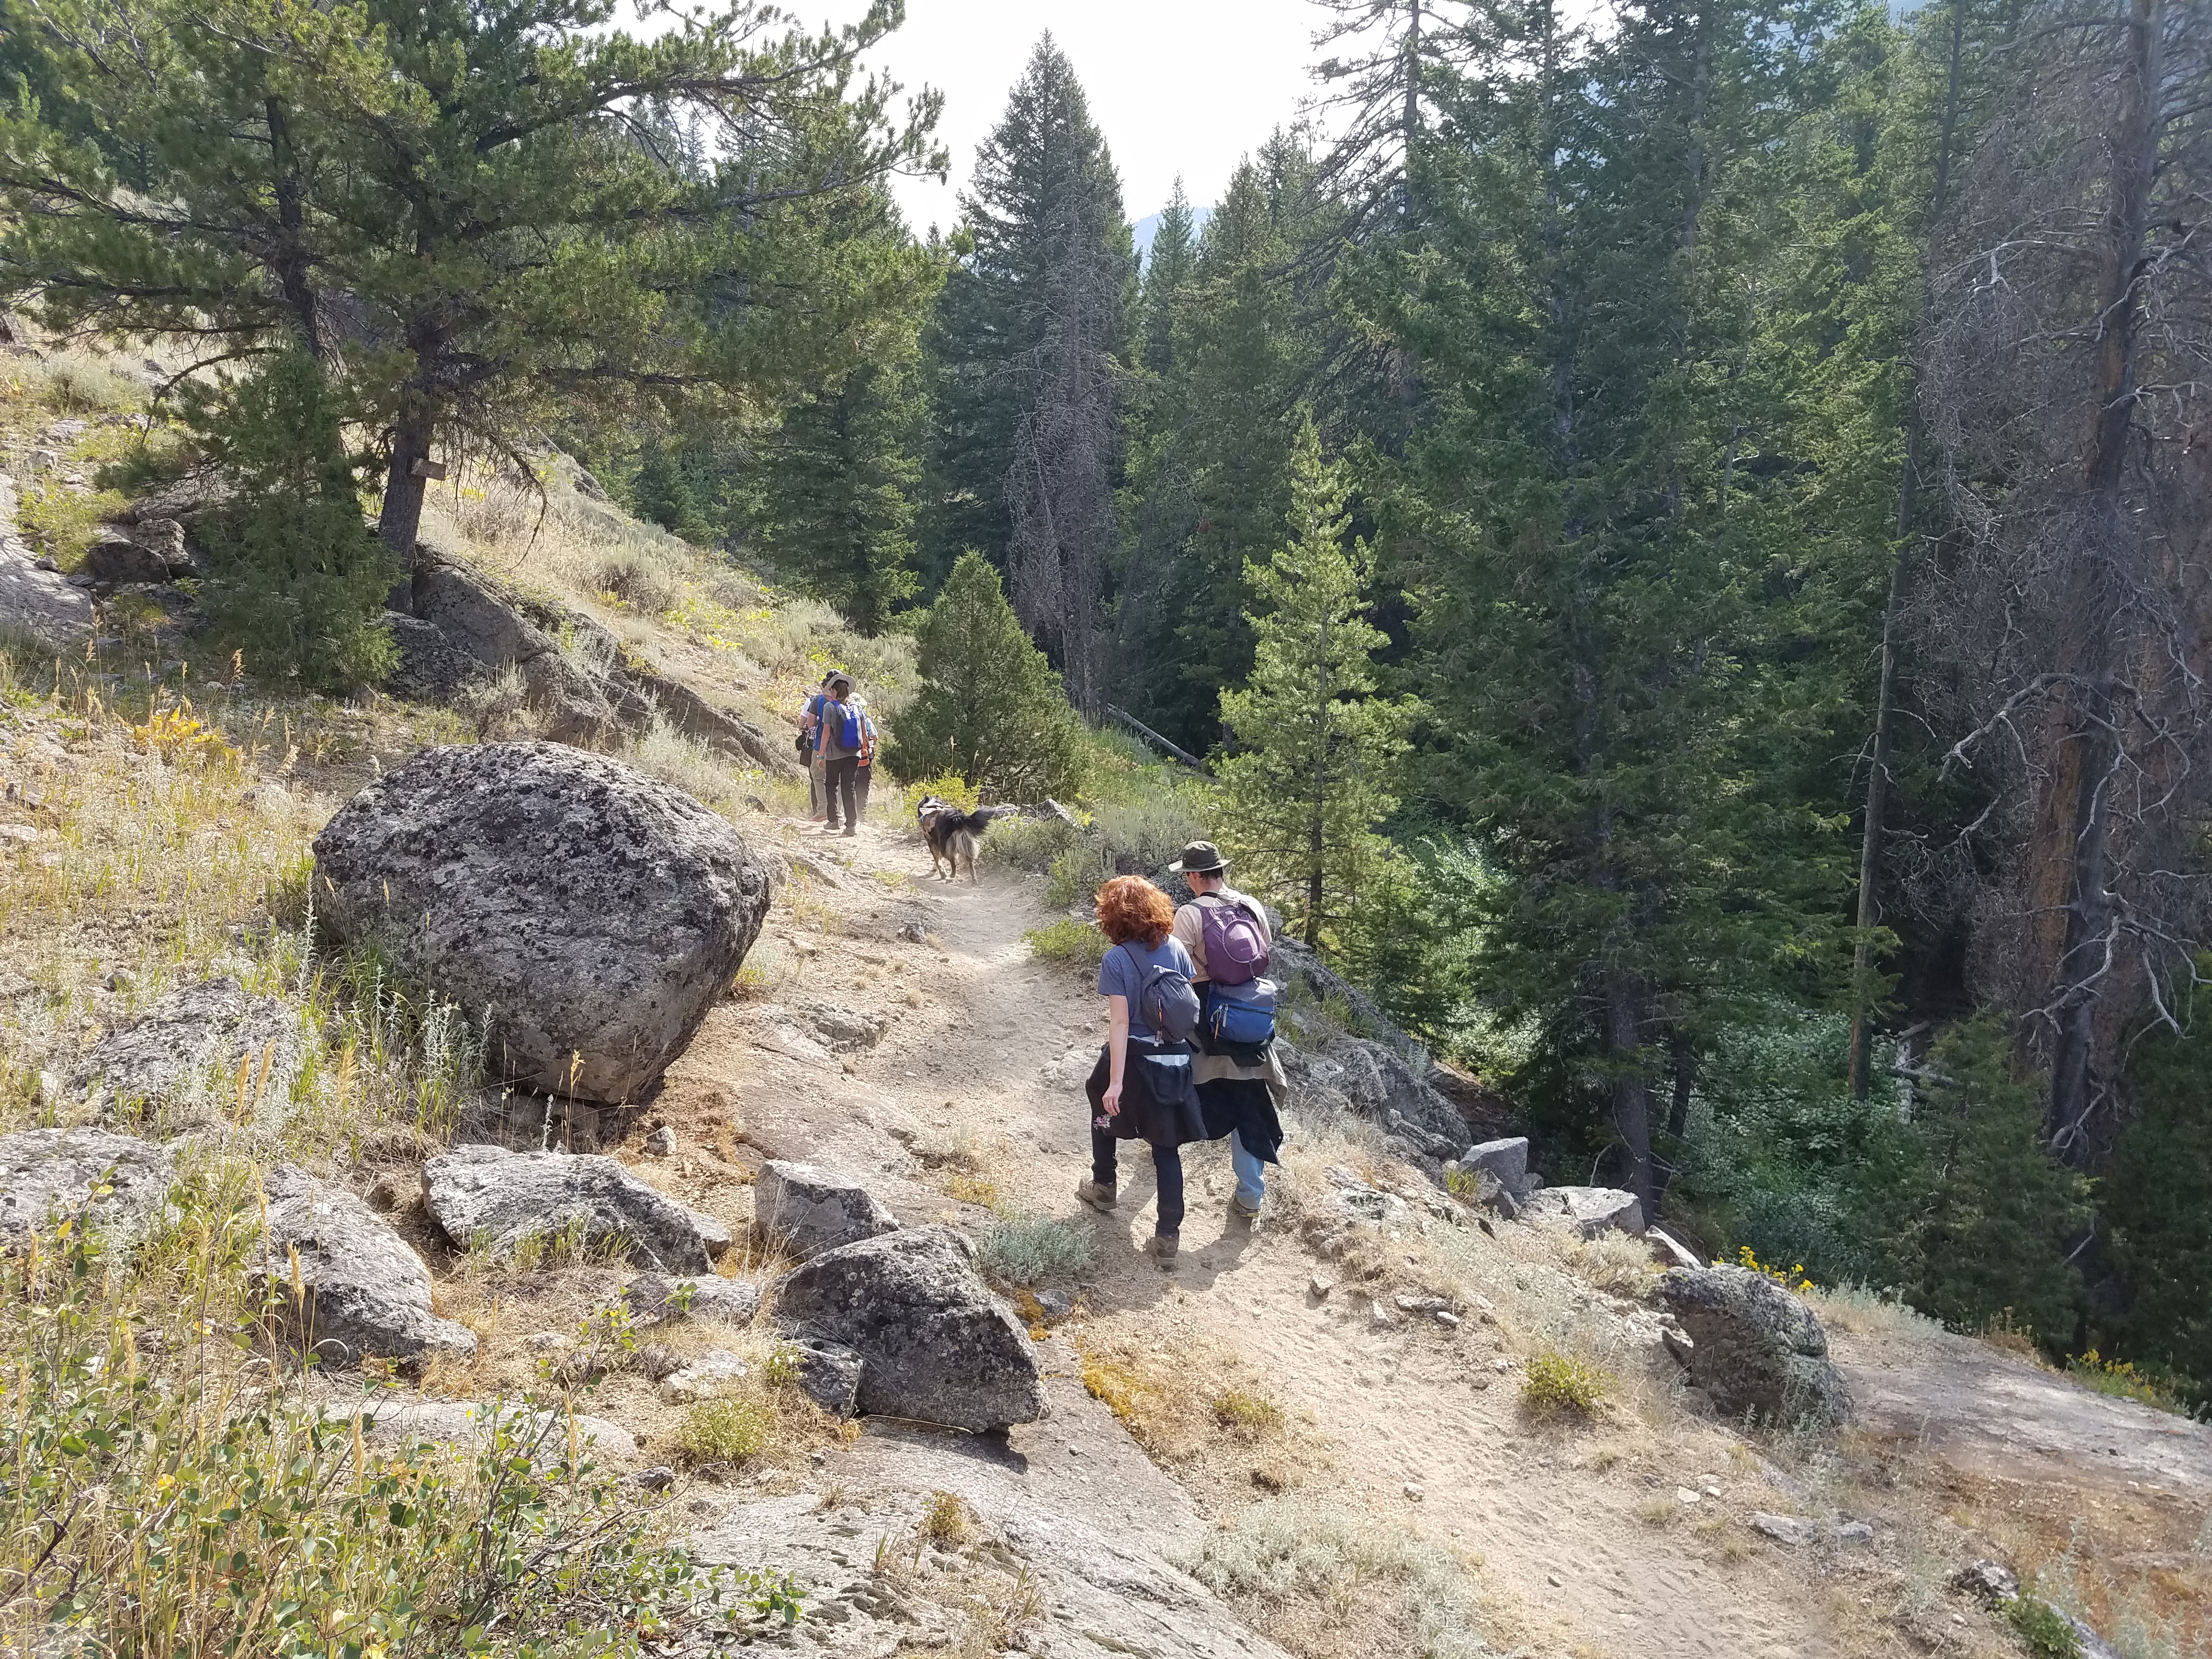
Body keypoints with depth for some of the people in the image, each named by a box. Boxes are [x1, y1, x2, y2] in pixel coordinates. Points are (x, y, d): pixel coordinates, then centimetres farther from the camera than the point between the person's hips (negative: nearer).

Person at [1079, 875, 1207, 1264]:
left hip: (1135, 1057, -3)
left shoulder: (1116, 961, -15)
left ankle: (1104, 1187, 41)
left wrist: (1116, 1082, -18)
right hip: (1176, 1057, 3)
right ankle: (1167, 1236, 8)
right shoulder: (1176, 949, -3)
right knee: (1167, 1146, 9)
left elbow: (1119, 1023, -19)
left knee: (1104, 1108, 29)